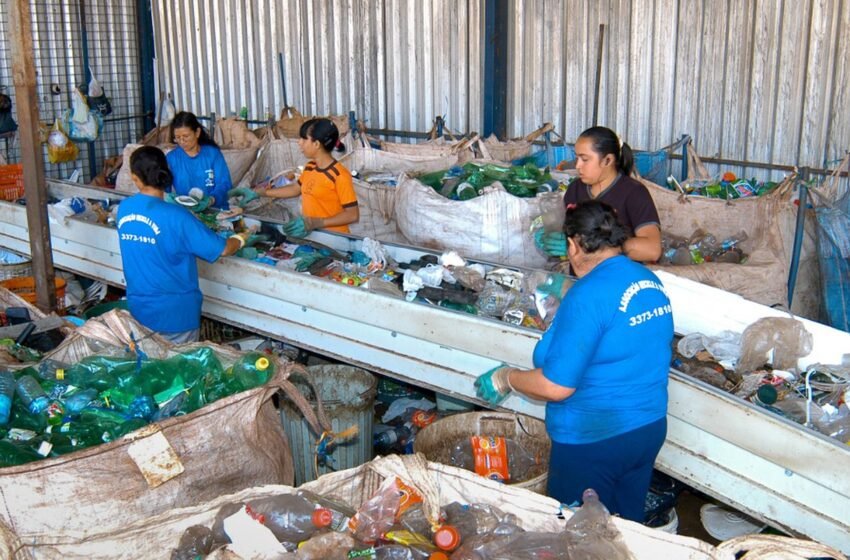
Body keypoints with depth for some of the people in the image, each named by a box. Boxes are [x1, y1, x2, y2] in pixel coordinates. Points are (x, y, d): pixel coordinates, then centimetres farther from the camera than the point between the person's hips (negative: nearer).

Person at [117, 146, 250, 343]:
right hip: (175, 313, -5)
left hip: (138, 309, 5)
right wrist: (240, 238, 5)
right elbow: (222, 249, -17)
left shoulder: (123, 209, -5)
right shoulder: (175, 216, -22)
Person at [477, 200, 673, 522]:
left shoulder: (588, 294, -23)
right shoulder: (651, 281, 1)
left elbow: (556, 387, -25)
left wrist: (506, 378, -7)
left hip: (594, 441, -7)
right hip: (650, 429, 8)